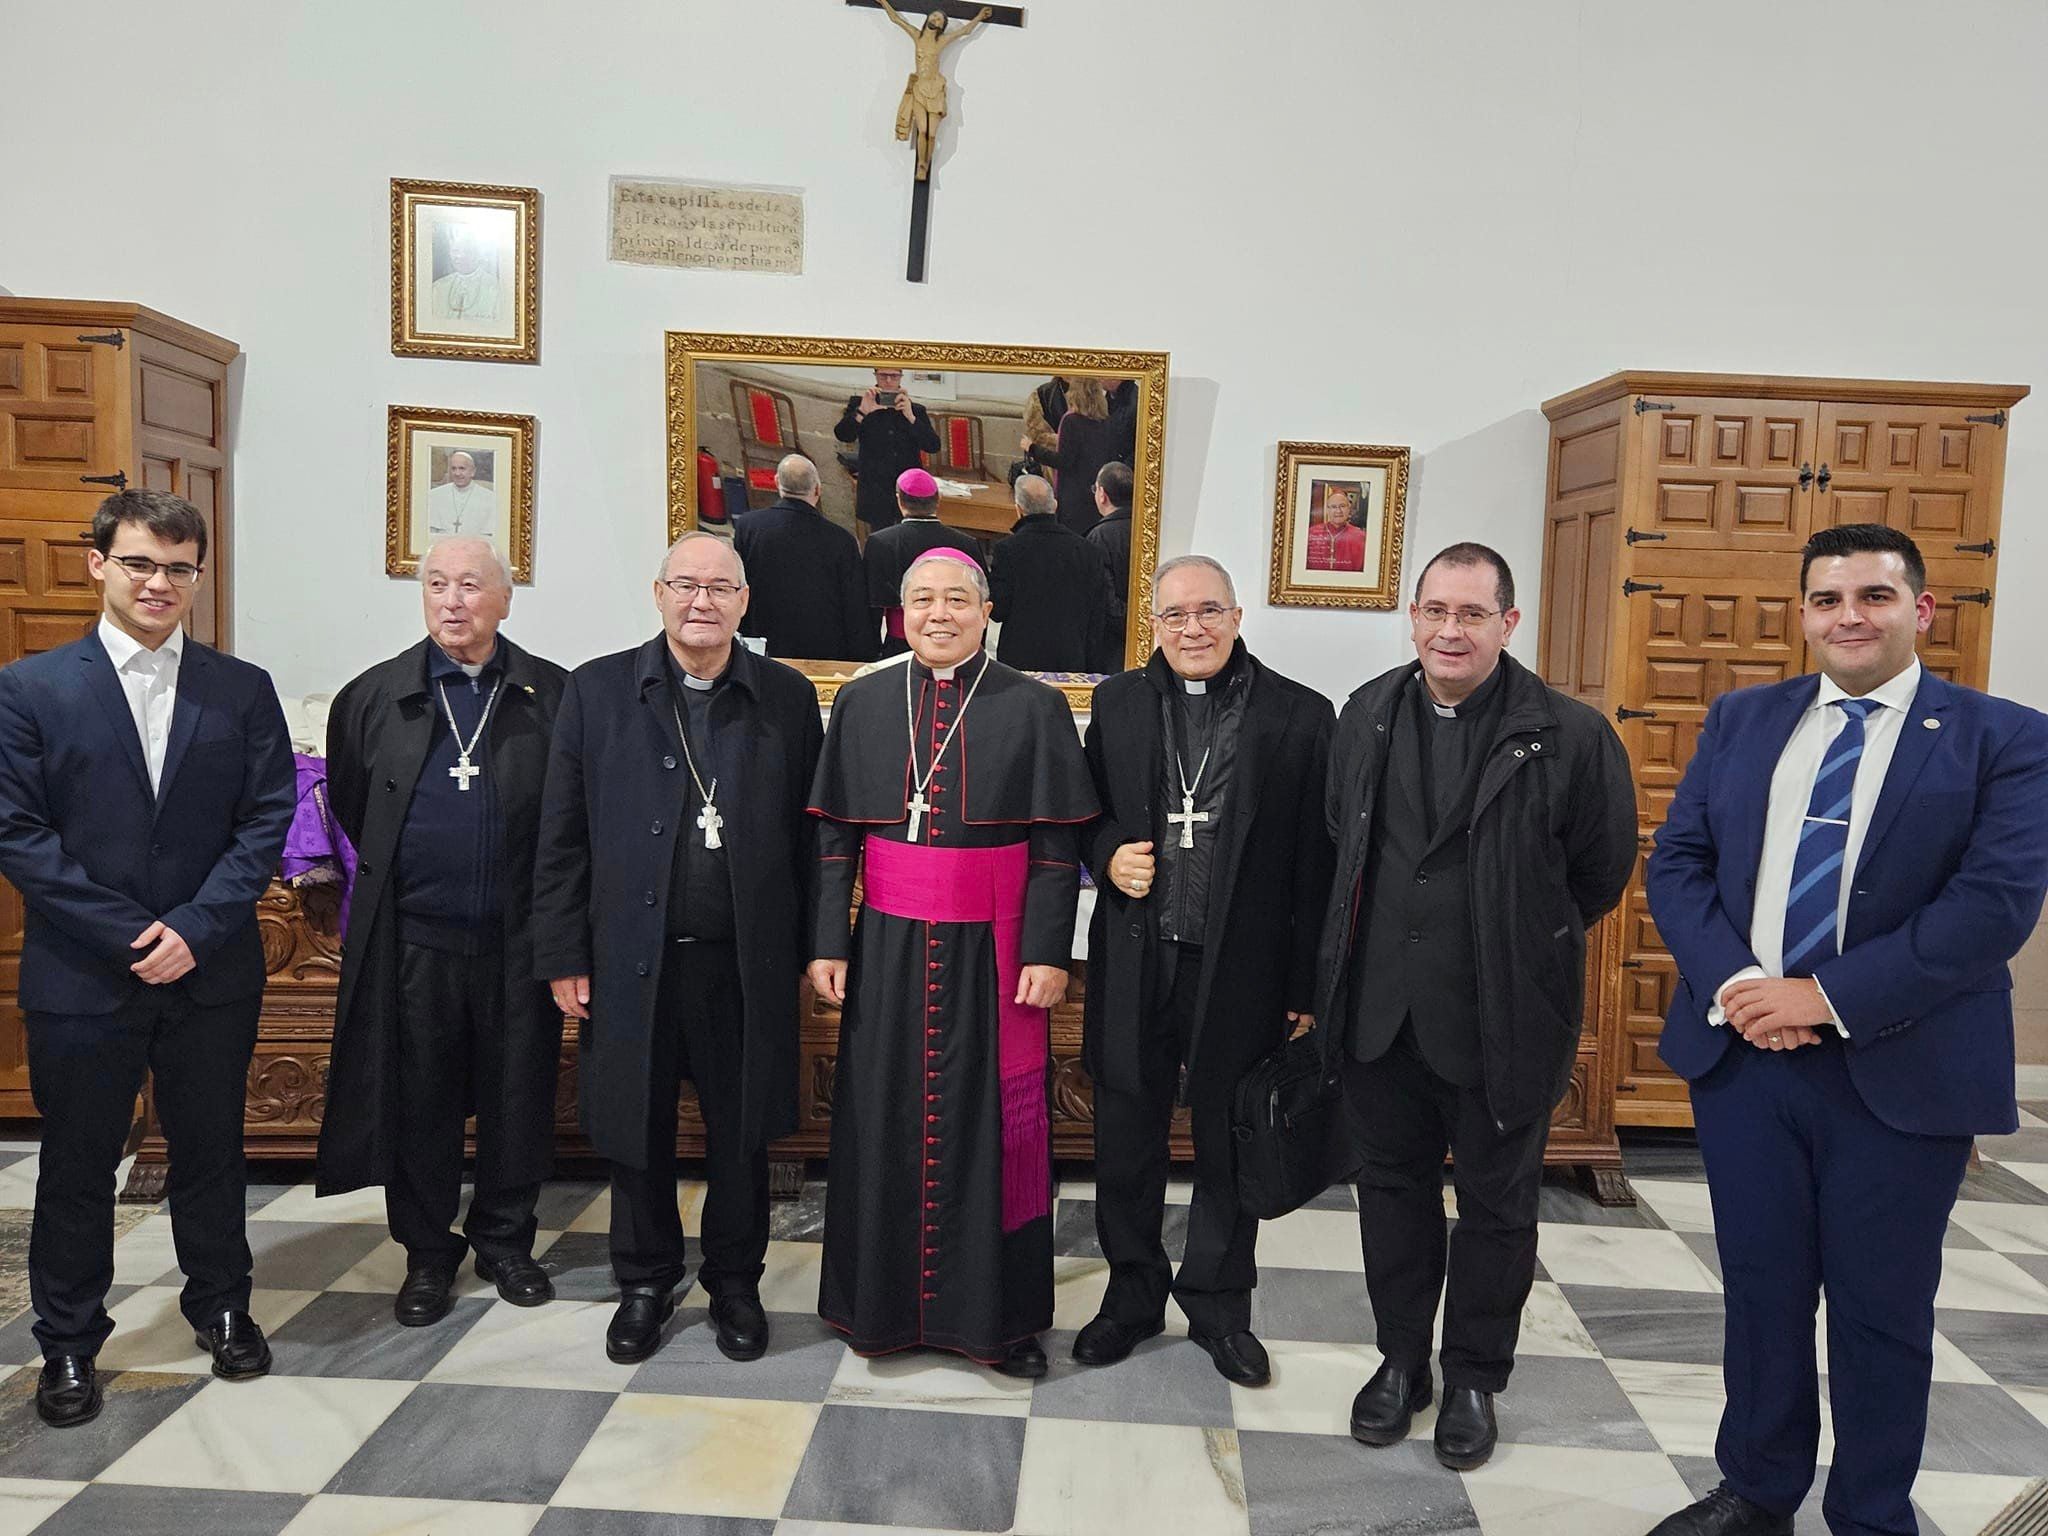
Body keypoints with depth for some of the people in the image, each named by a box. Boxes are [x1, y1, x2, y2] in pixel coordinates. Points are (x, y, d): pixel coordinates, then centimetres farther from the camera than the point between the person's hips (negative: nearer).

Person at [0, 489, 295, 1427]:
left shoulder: (242, 691, 3)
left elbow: (266, 821, -2)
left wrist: (195, 929, -13)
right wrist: (130, 937, -12)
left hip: (212, 974, 1)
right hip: (81, 975, -1)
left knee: (211, 1151, 14)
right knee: (76, 1166, 11)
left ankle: (221, 1307, 33)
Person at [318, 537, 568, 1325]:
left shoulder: (552, 696, -2)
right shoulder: (374, 696, 2)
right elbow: (347, 801, 14)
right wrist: (388, 872, 15)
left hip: (516, 935, -1)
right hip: (413, 936, 1)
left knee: (518, 1096, 9)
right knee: (418, 1100, 10)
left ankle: (505, 1240, 28)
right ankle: (427, 1253, 26)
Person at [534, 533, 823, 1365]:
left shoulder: (787, 696, 1)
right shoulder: (597, 689, 1)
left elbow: (807, 836, 2)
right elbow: (562, 837, 1)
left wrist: (808, 950, 0)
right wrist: (563, 956, -2)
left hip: (746, 961, 0)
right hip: (631, 959, 0)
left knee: (741, 1133, 12)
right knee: (637, 1129, 13)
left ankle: (735, 1281, 32)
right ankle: (645, 1281, 33)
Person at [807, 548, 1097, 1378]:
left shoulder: (1034, 708, -2)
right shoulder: (861, 703, 4)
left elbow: (1057, 847, -3)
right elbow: (834, 837, 5)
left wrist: (1046, 953, -8)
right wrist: (828, 943, 1)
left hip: (990, 950, -2)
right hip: (888, 946, 2)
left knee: (990, 1122, 6)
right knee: (885, 1120, 9)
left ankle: (995, 1313, 21)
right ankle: (882, 1300, 27)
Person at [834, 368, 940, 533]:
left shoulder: (916, 410, 8)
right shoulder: (859, 404, 4)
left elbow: (934, 446, -3)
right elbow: (842, 435, -11)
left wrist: (910, 417, -13)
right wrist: (862, 411, -25)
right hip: (876, 497, -1)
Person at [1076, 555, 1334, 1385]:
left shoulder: (1301, 716, -4)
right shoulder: (1116, 703, 5)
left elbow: (1316, 861, -5)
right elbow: (1085, 814, 16)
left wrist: (1305, 984, -8)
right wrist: (1108, 856, -7)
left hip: (1241, 967, -2)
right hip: (1135, 963, 2)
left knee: (1229, 1145, 13)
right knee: (1127, 1137, 14)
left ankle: (1218, 1304, 33)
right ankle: (1133, 1292, 35)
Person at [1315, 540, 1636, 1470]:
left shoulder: (1568, 735, -13)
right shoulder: (1367, 716, 1)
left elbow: (1601, 870, -2)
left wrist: (1523, 944, 8)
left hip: (1502, 1018, -3)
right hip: (1381, 1009, 4)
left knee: (1496, 1204, 13)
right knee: (1394, 1188, 17)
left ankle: (1473, 1378, 34)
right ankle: (1401, 1360, 36)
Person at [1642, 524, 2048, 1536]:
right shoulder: (1740, 721, 7)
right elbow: (1676, 862, 3)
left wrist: (1829, 995, -19)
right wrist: (1732, 983, -13)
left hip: (1903, 1068, -3)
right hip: (1742, 1051, 3)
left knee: (1881, 1310, 11)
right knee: (1760, 1288, 15)